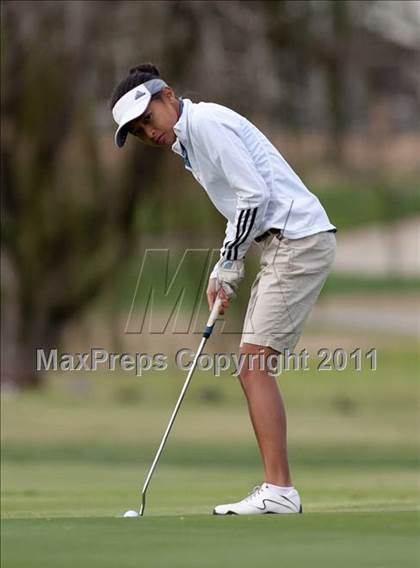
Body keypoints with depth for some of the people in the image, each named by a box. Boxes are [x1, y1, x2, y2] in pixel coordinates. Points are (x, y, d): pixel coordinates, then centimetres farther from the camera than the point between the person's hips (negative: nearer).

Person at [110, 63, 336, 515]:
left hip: (299, 238, -10)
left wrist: (227, 263, -7)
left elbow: (255, 195, -17)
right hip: (281, 245, 10)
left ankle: (278, 490, -16)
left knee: (254, 365, -14)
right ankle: (277, 490, 7)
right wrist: (226, 274, 9)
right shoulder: (187, 143, 21)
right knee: (252, 369, 8)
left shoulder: (205, 122, -10)